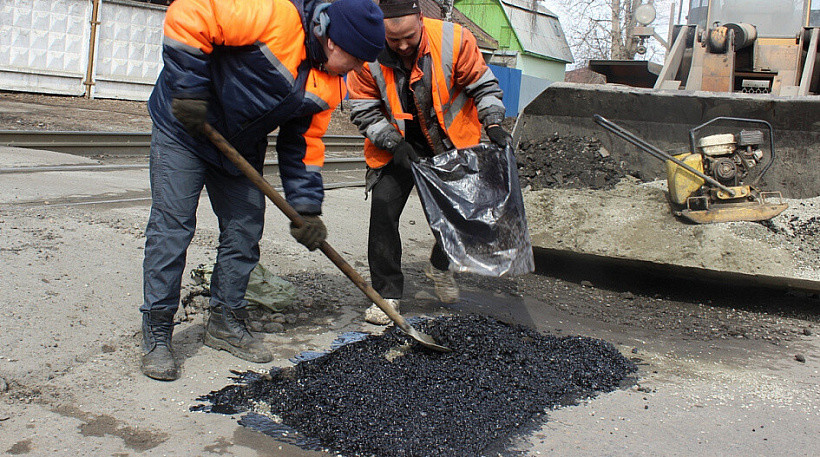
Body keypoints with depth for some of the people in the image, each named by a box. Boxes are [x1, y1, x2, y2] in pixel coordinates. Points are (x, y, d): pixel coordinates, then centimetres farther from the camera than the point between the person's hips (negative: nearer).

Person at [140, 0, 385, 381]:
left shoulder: (329, 85, -4)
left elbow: (304, 144, 2)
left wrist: (305, 208, -4)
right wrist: (190, 90, -29)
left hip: (241, 147, 7)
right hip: (182, 129, -7)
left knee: (245, 229, 6)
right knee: (172, 225, -8)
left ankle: (226, 323, 22)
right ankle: (157, 334, 3)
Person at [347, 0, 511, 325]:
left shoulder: (454, 40, -22)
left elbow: (483, 85, -7)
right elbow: (363, 111, -11)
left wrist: (492, 124, -19)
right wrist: (393, 144, -22)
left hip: (451, 143, 1)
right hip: (395, 145, -1)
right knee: (384, 208, -14)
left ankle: (440, 266, 37)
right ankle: (386, 293, 0)